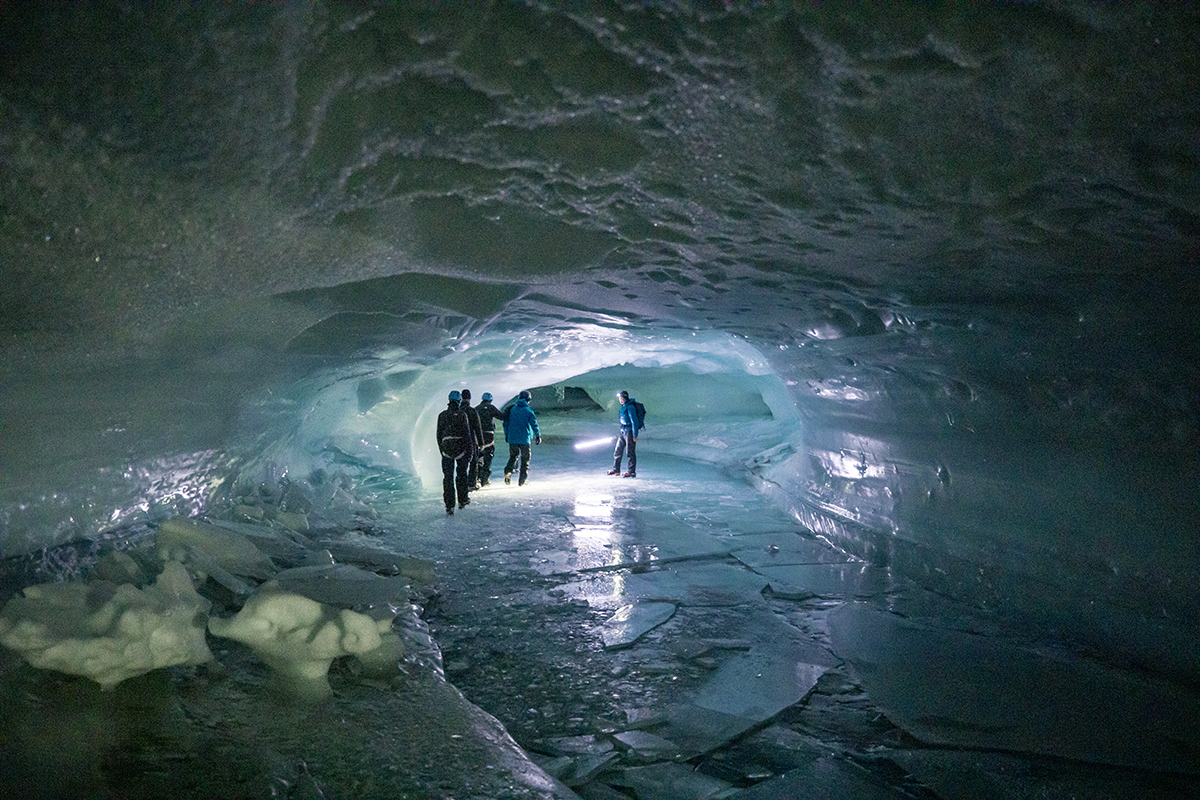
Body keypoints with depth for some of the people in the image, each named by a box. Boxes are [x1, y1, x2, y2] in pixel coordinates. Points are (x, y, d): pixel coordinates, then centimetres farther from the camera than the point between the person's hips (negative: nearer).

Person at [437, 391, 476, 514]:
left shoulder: (442, 416, 5)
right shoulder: (462, 414, -7)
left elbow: (439, 435, 9)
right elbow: (467, 434, -10)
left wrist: (441, 450, 19)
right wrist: (470, 451, -5)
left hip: (446, 449, 2)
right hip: (461, 447, -2)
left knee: (448, 477, 3)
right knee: (461, 474, 14)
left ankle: (449, 505, -1)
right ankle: (462, 500, 24)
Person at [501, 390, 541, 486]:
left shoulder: (512, 409, 6)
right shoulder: (528, 411, -6)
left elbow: (506, 423, 11)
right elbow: (534, 424, -6)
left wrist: (506, 435, 22)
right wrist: (538, 436, 5)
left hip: (512, 438, 3)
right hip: (524, 439, -3)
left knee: (513, 456, 19)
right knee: (525, 460, 8)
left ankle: (508, 471, -8)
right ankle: (521, 481, 6)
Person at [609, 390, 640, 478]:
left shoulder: (630, 407, -17)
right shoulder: (623, 406, 12)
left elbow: (634, 422, -18)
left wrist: (635, 435, -19)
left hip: (630, 431, -9)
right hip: (623, 431, 9)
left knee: (631, 452, -3)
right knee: (618, 451, 11)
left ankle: (632, 472, 3)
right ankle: (616, 469, 20)